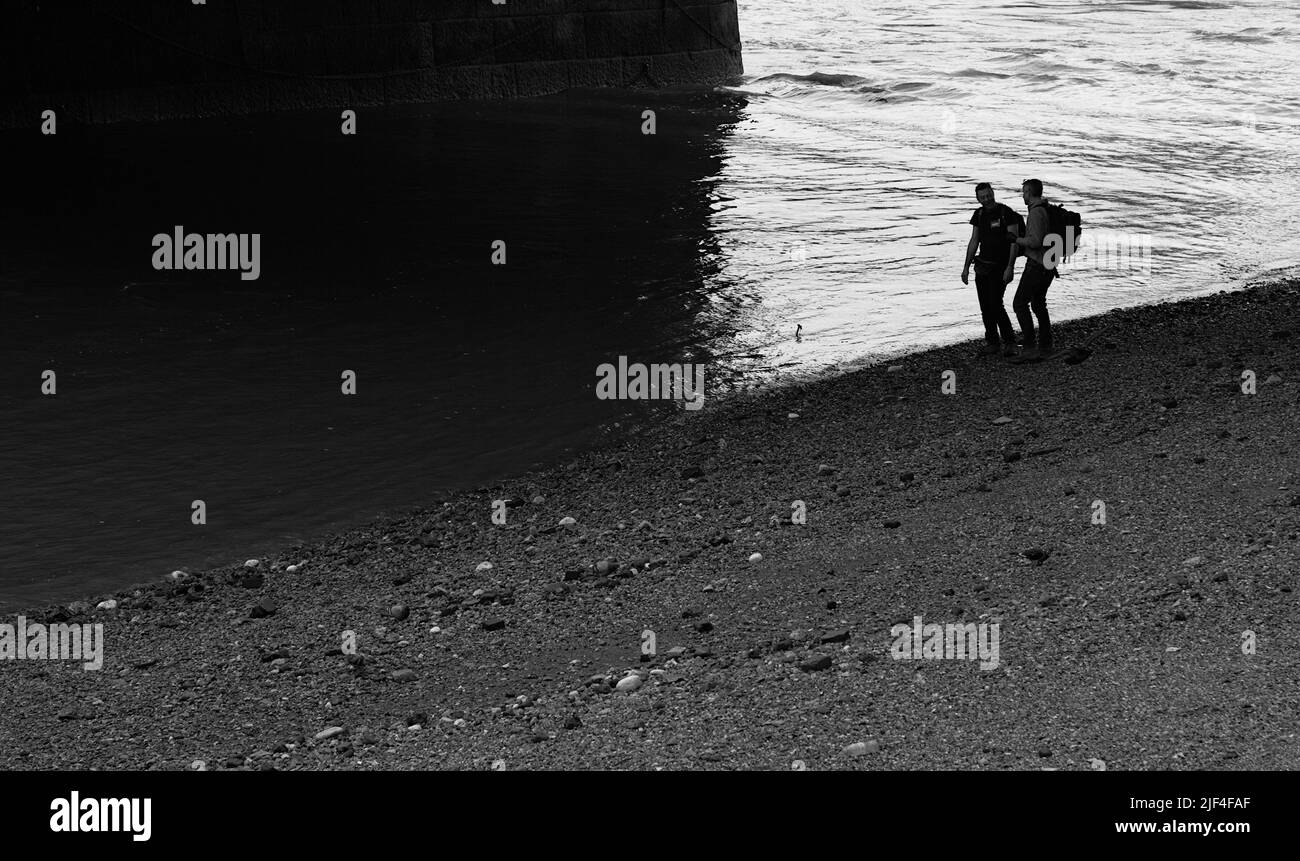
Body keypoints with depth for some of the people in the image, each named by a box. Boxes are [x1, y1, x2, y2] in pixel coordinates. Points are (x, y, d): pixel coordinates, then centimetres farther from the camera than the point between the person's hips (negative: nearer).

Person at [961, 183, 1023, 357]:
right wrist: (966, 267, 13)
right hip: (982, 267, 6)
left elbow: (1014, 242, -13)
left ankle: (1009, 342, -3)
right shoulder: (979, 214, 8)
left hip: (1000, 267, -6)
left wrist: (1010, 267, -20)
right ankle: (992, 343, 12)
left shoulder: (1007, 213, -11)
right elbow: (974, 242, 15)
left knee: (996, 305, -15)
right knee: (985, 307, 4)